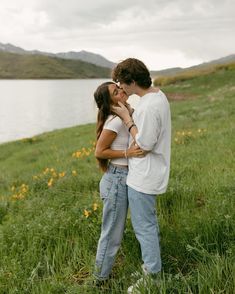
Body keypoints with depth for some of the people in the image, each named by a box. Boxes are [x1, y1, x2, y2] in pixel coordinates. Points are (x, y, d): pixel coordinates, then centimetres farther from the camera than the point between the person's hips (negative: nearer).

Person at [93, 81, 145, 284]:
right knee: (112, 233, 6)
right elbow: (99, 152, -16)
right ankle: (101, 278, 25)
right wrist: (127, 153, -22)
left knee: (113, 230, 25)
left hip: (123, 178, 9)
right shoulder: (115, 121, -22)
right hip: (117, 179, -9)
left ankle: (102, 272, 45)